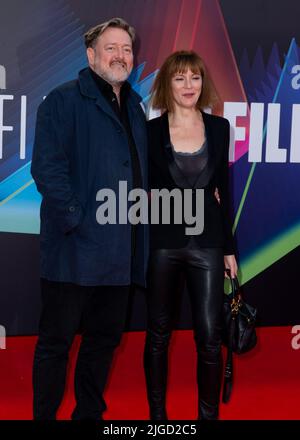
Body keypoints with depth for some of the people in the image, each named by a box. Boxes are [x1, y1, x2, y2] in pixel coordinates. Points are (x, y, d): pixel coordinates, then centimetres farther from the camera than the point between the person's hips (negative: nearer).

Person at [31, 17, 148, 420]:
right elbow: (46, 168, -15)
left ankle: (89, 412, 31)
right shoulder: (64, 101, -6)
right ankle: (44, 415, 15)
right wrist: (75, 218, -19)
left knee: (105, 338, 16)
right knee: (56, 341, 2)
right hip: (76, 249, -7)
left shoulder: (135, 108, 17)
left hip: (121, 252, 7)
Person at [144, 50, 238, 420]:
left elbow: (223, 190, 8)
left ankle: (209, 413, 15)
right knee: (159, 333, 9)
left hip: (207, 242, 1)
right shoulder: (151, 130, -2)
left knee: (209, 335, -1)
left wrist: (229, 247, 8)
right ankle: (157, 412, 23)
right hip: (163, 241, -1)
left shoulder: (219, 128, 5)